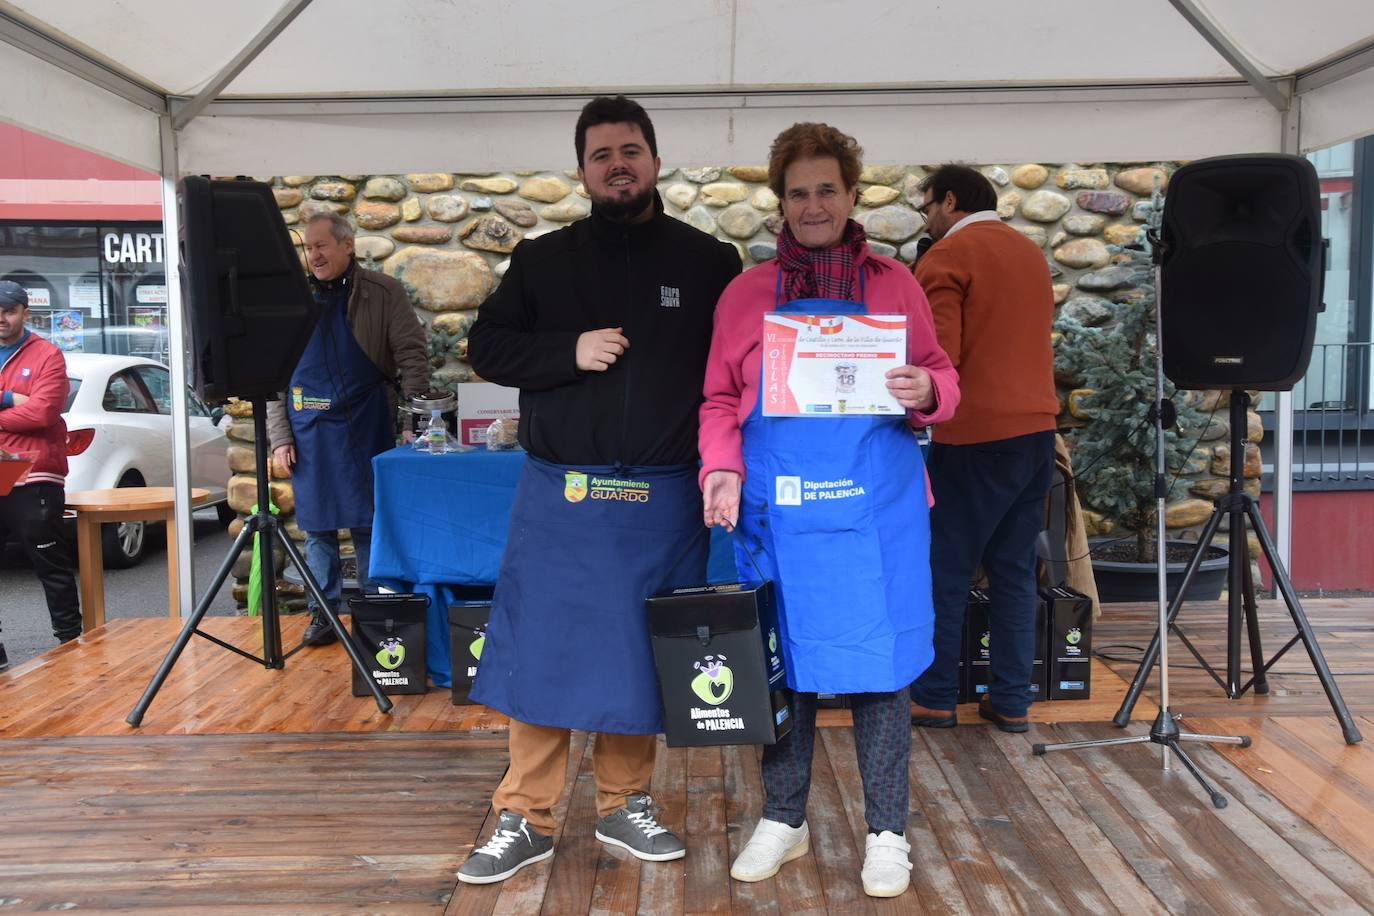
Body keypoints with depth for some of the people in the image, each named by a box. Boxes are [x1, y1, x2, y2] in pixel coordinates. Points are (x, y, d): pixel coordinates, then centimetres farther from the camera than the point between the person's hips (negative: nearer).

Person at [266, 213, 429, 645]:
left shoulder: (382, 293, 0)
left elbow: (411, 356, -4)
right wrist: (280, 437, 3)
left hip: (365, 430, -3)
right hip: (309, 431, 3)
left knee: (368, 525, 4)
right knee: (317, 527, 8)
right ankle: (323, 614, 19)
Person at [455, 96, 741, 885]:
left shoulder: (708, 263, 4)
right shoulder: (543, 260, 6)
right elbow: (486, 347, 5)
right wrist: (569, 352, -12)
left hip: (663, 501, 0)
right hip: (560, 495, 0)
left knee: (641, 653, 10)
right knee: (541, 651, 3)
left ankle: (626, 805, 27)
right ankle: (525, 818, 17)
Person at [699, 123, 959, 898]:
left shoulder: (894, 284, 6)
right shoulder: (747, 293, 7)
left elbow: (944, 381, 9)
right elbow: (721, 402, 7)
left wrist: (926, 391, -13)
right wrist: (722, 469, -9)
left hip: (875, 508, -1)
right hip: (778, 508, 1)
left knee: (880, 662, 3)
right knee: (783, 662, 10)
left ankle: (888, 833, 20)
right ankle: (784, 821, 28)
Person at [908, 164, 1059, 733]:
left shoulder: (946, 256, -7)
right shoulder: (1030, 251, 17)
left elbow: (939, 357, -16)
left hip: (978, 435, -7)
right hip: (1037, 428, 7)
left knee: (944, 572, 2)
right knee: (1014, 571, 11)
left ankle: (933, 698, 10)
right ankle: (1011, 701, 14)